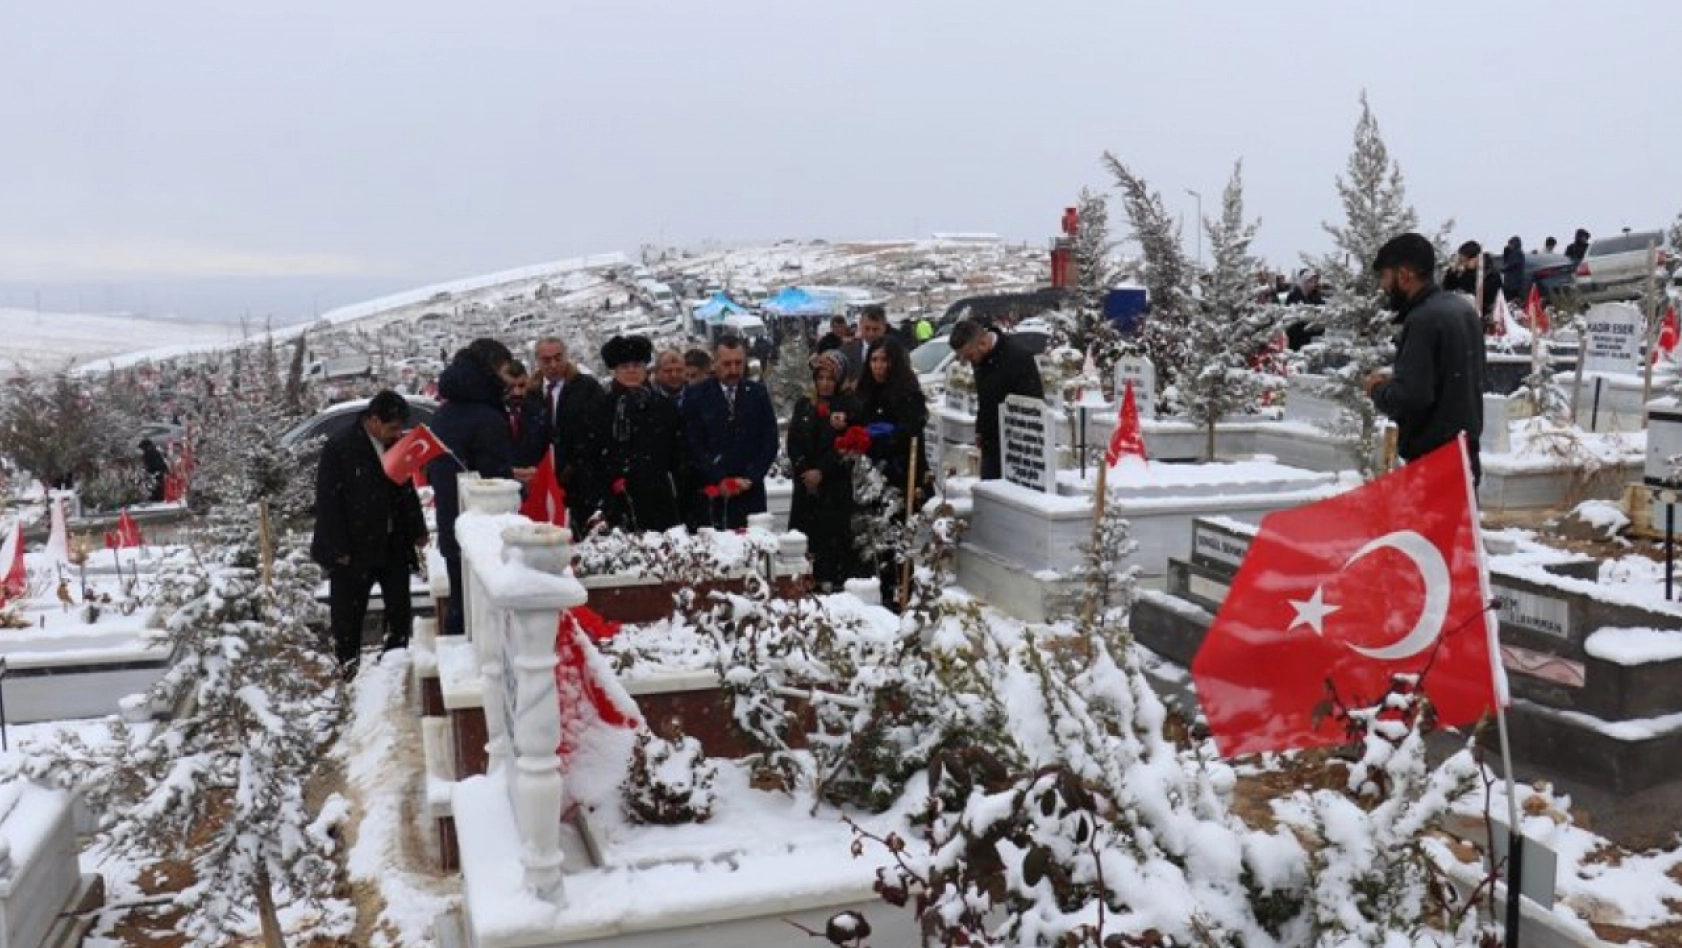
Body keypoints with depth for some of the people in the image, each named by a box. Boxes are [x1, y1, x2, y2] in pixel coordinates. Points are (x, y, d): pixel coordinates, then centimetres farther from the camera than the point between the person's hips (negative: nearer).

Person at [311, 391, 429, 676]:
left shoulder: (395, 446, 6)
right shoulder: (339, 447, -12)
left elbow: (407, 491, 15)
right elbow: (327, 501, -13)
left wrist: (417, 532, 11)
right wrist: (338, 549, -15)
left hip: (394, 545, 6)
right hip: (353, 551, -6)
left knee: (400, 610, 11)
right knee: (348, 614, 5)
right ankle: (348, 671, 18)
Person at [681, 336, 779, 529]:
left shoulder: (758, 393, 9)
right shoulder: (696, 395, 3)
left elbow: (770, 442, 7)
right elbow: (693, 444, -2)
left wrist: (750, 478, -4)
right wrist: (719, 480, -10)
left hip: (750, 492, 2)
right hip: (709, 493, -2)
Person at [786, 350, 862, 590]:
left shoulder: (848, 406, 2)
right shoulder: (803, 405, 12)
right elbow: (793, 442, 6)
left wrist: (821, 471, -13)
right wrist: (804, 472, -7)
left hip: (835, 484, -3)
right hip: (805, 483, 3)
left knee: (835, 534, -7)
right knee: (805, 534, -1)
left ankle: (833, 582, -4)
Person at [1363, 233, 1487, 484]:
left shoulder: (1423, 320, -18)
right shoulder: (1463, 308, 11)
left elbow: (1410, 397, -25)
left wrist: (1378, 389, -6)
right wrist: (1396, 380, 12)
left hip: (1432, 457, -10)